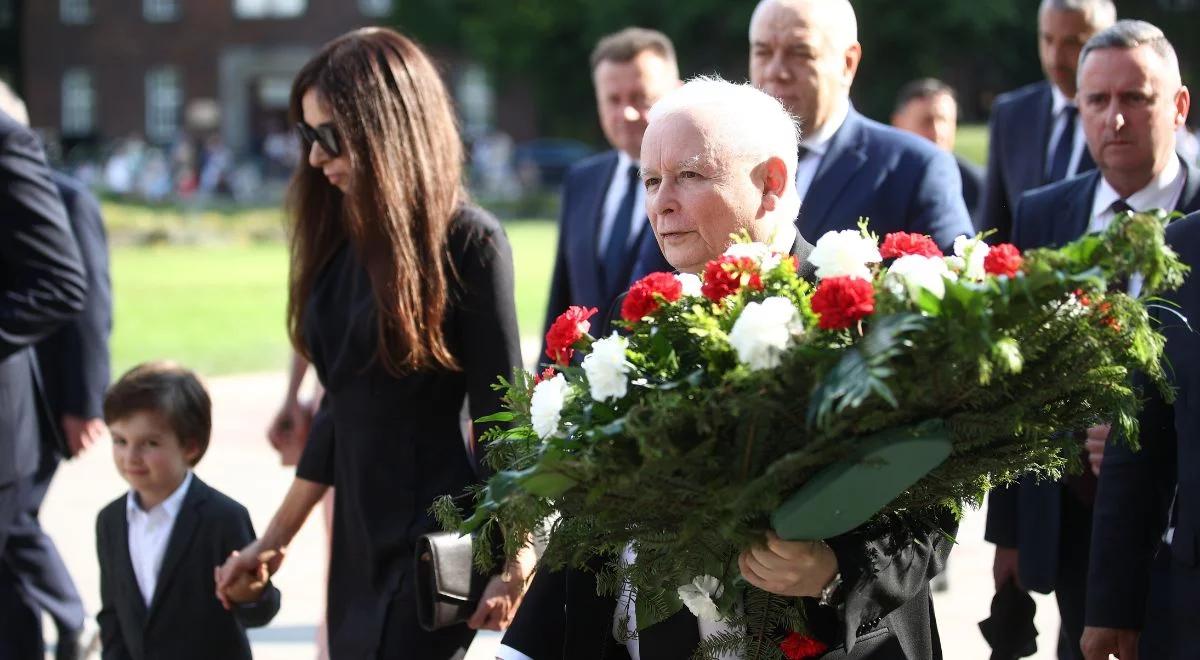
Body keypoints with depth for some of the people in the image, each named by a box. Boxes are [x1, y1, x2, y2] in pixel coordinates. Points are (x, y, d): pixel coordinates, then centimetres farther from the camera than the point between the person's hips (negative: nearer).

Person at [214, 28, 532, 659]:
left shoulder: (467, 241, -10)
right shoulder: (344, 239, 8)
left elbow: (499, 414, -10)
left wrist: (512, 563, -12)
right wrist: (275, 538, 17)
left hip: (433, 547, -7)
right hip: (357, 545, 7)